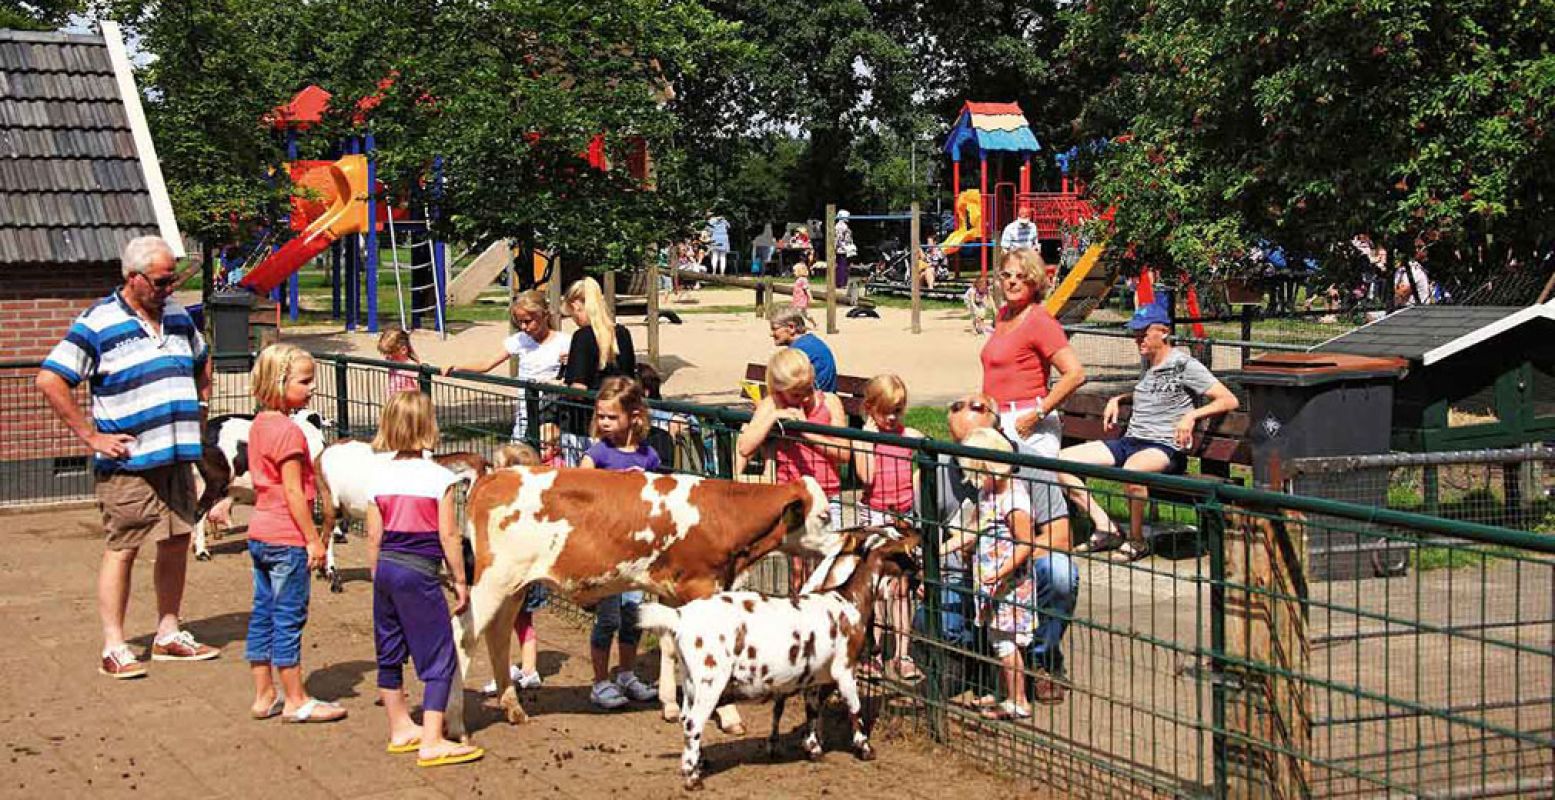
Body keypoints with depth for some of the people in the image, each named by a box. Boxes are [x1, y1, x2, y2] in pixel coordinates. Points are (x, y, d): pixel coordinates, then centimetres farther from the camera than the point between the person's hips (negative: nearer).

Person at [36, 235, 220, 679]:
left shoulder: (178, 315, 10)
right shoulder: (97, 324, -10)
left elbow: (202, 364, 29)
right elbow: (50, 381, -13)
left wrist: (199, 410, 16)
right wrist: (91, 436, -13)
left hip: (178, 456, 7)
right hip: (128, 462, -6)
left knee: (176, 543, 11)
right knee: (122, 549, -2)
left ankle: (168, 635, 24)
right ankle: (114, 648, 4)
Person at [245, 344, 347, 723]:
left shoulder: (259, 425, 11)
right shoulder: (288, 431, -18)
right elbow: (293, 492, -20)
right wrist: (313, 539, -15)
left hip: (260, 534, 9)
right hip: (287, 539, -9)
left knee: (263, 615, 12)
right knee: (289, 618, -2)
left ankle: (264, 696, 19)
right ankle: (296, 701, 5)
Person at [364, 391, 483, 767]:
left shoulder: (379, 477, 3)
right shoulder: (438, 477, -11)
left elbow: (374, 536, 7)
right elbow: (448, 536, -9)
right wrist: (460, 580, 0)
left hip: (386, 569, 6)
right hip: (420, 572, -6)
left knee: (390, 652, 18)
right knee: (439, 659, -1)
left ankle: (401, 729, 30)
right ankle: (431, 742, -5)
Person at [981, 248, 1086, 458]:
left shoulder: (1040, 321, -12)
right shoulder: (1002, 315, 14)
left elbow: (1076, 374, -20)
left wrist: (1038, 414, -17)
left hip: (1027, 429, -8)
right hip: (999, 423, 8)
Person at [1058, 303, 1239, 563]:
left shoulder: (1185, 366, -4)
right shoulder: (1147, 362, 19)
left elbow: (1229, 401, -9)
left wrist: (1191, 415, -22)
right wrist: (1118, 399, 27)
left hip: (1165, 447, -8)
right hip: (1129, 441, 8)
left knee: (1132, 468, -44)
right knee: (1061, 460, -8)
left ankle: (1136, 541, -21)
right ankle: (1104, 528, -9)